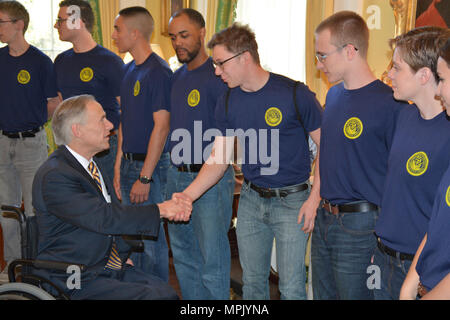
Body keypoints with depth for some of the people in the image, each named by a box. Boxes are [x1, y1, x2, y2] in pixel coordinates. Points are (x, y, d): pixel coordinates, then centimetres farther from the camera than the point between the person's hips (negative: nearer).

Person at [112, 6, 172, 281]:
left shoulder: (158, 71, -15)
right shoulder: (129, 70, 13)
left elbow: (161, 126, -19)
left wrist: (145, 177, -20)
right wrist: (119, 166, 13)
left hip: (148, 166, -8)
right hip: (129, 163, 9)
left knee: (151, 238, 1)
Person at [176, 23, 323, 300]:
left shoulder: (295, 94, -15)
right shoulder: (228, 102, 2)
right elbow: (219, 159, 6)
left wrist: (314, 199, -13)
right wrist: (186, 197, -4)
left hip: (292, 201, -5)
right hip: (251, 199, 5)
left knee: (292, 288, 0)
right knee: (252, 281, 15)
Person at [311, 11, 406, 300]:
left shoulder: (388, 103, -18)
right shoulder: (334, 94, 8)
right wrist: (319, 200, 17)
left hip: (360, 225, -8)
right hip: (325, 218, 8)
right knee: (323, 294, 20)